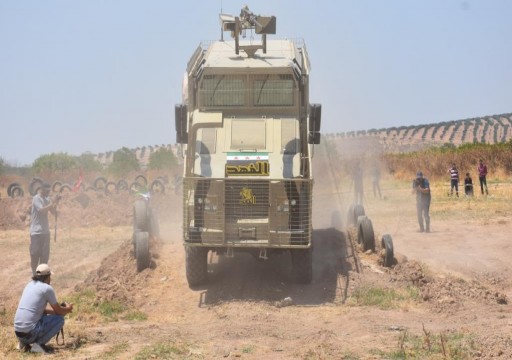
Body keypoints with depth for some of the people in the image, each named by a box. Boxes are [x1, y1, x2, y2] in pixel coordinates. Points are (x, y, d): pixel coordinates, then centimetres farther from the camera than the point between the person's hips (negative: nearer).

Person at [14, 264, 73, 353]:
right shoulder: (47, 288, -5)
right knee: (60, 319, 7)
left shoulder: (30, 285, 16)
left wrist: (62, 309, 29)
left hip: (18, 332, 8)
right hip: (30, 333, -7)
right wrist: (68, 309, 26)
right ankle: (39, 344, -5)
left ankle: (24, 343, 15)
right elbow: (58, 311, 5)